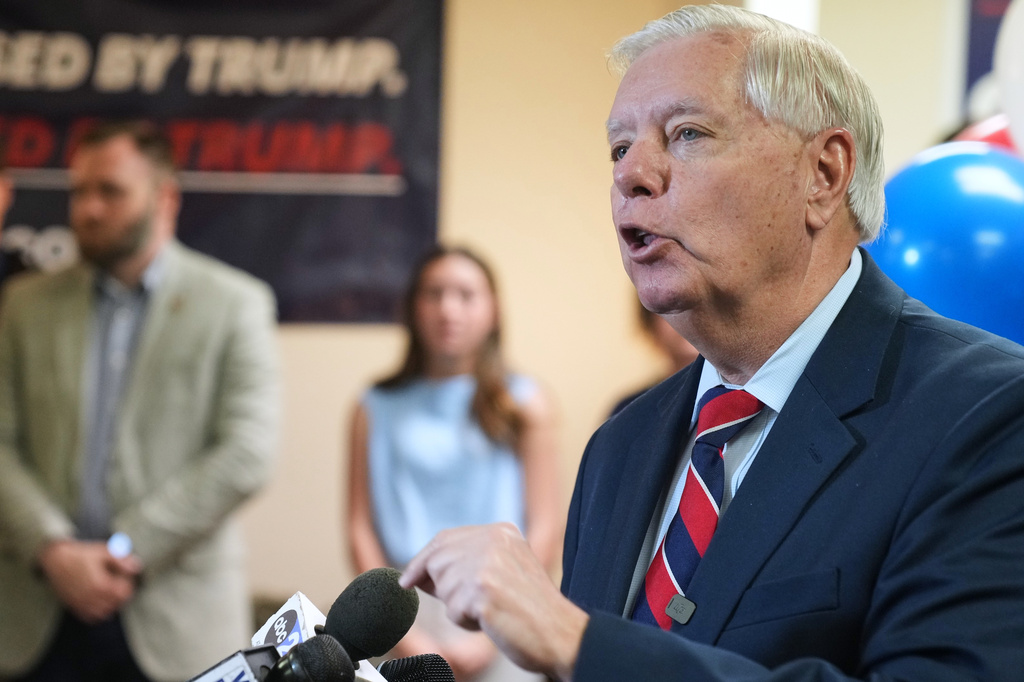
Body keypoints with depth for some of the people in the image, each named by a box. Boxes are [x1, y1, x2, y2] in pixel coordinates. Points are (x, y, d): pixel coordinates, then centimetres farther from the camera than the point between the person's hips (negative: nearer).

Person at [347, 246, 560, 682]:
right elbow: (361, 529, 4)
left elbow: (544, 529, 2)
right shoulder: (378, 410, 9)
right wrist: (403, 636, -5)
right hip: (405, 610, 1)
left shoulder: (524, 404, 6)